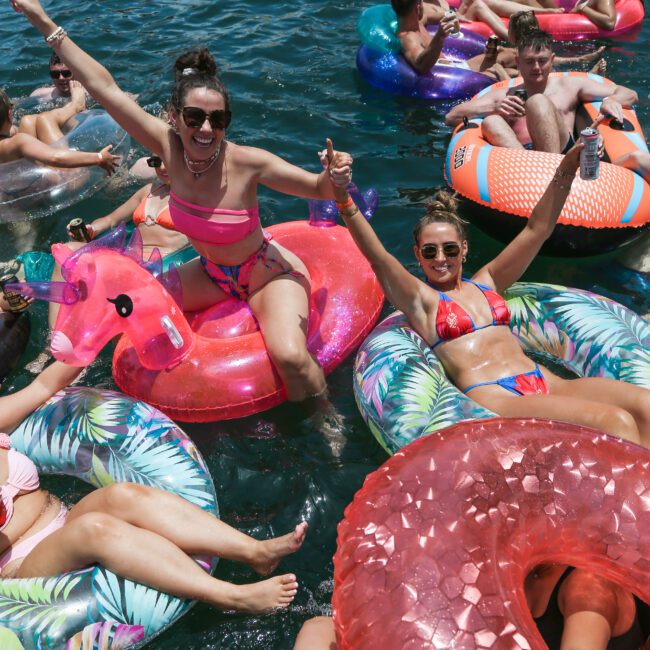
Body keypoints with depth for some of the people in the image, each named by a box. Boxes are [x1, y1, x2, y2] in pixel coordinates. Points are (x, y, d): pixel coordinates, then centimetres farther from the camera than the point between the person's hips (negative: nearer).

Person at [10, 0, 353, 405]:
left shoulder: (246, 162, -26)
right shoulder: (170, 146, -15)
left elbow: (319, 188, -21)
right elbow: (105, 87, -10)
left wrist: (334, 177, -45)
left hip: (270, 275, -5)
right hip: (213, 273, 6)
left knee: (291, 357, -29)